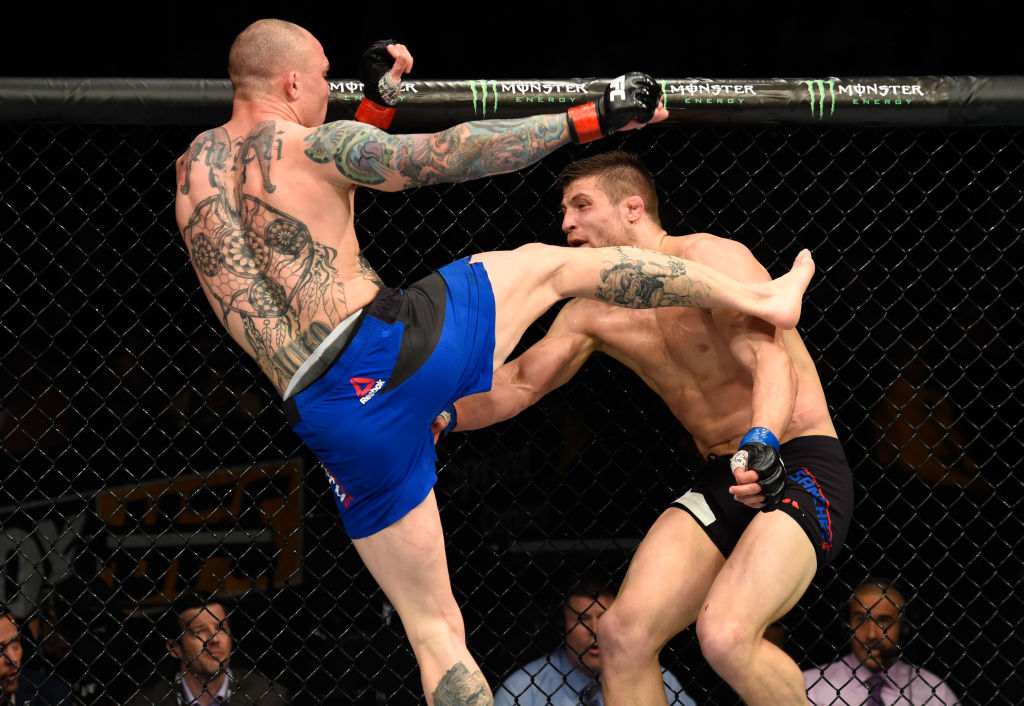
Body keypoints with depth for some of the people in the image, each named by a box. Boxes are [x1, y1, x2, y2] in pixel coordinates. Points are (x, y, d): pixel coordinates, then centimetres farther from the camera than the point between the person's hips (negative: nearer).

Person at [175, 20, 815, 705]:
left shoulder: (195, 167, 16)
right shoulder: (308, 146, -2)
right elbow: (452, 154, -7)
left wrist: (378, 102, 35)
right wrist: (591, 118, -2)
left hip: (329, 412, 4)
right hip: (398, 340, -4)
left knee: (435, 631, 8)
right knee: (548, 264, 24)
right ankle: (763, 296, 32)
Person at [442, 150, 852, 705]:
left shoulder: (707, 259, -14)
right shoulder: (594, 313, 10)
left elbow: (771, 358, -28)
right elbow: (518, 383, 13)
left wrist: (762, 443, -46)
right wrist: (443, 418, -6)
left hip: (801, 470, -8)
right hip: (719, 481, 8)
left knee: (725, 637, -29)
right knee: (624, 632, -9)